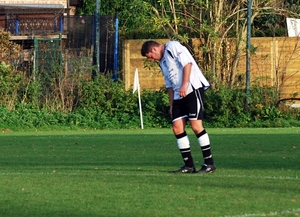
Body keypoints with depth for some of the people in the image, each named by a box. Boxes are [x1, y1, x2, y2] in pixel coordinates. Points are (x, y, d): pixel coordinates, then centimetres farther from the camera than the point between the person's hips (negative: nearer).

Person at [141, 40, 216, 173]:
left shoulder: (173, 47, -3)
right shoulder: (162, 62, 24)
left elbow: (187, 63, -14)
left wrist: (184, 85, -19)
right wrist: (172, 104, 19)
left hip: (193, 88, -9)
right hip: (179, 95, 9)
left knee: (196, 126, -13)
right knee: (177, 128, 0)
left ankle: (209, 163, -7)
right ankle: (189, 165, 4)